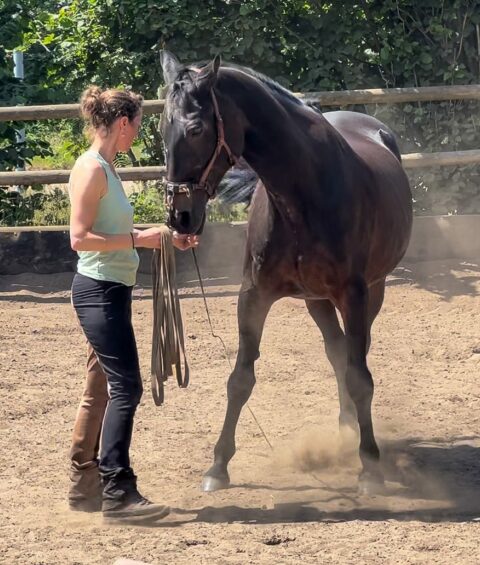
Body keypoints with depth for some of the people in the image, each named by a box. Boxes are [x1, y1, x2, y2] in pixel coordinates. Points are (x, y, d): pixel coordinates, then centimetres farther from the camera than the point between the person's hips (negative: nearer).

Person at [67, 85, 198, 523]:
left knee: (101, 390, 14)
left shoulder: (105, 168, 14)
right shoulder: (92, 169, -15)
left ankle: (84, 486, 20)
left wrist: (166, 239, 19)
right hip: (100, 290, -10)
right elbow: (80, 237, -21)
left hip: (109, 291, 10)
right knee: (125, 387, -12)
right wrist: (138, 240, -21)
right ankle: (117, 492, -12)